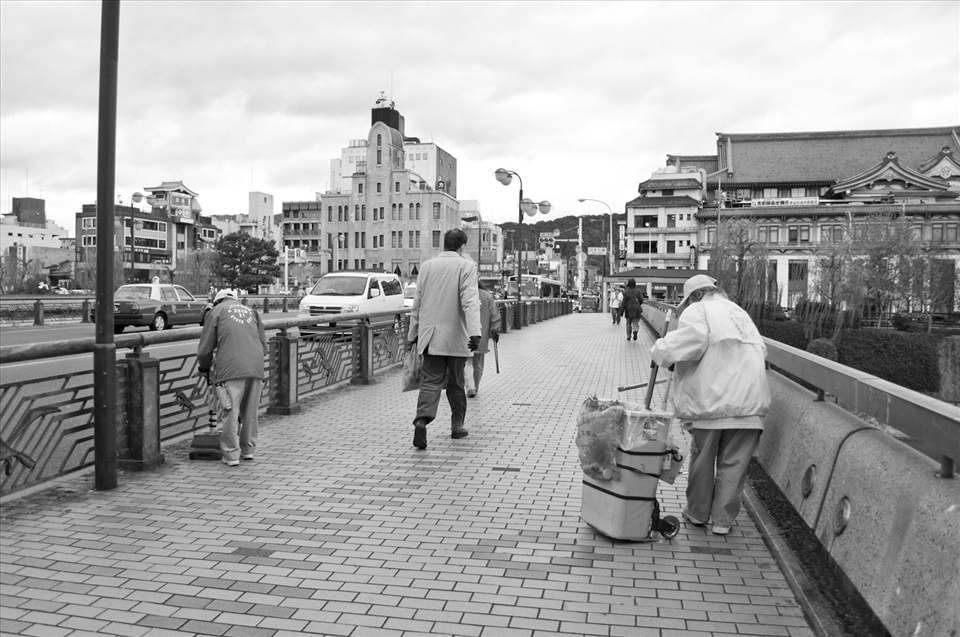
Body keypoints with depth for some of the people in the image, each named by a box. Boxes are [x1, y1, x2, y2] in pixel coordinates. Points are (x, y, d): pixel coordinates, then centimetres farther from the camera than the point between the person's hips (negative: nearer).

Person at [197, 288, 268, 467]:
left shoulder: (217, 311, 13)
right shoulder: (252, 311, 26)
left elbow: (205, 348, 11)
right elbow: (263, 345, 21)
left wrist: (203, 368, 28)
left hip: (231, 370, -4)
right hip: (256, 368, 5)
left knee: (230, 412, 2)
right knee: (250, 412, 15)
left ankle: (231, 454, 6)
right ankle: (248, 450, 26)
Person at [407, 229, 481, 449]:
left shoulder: (427, 266, 6)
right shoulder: (466, 266, -5)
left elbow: (417, 303, 9)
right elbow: (470, 301, -18)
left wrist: (413, 334, 16)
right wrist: (475, 332, -26)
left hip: (430, 335, 2)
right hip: (456, 336, -2)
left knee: (430, 381, -1)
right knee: (456, 383, 12)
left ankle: (422, 420, -23)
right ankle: (457, 425, 22)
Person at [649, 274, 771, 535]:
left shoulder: (698, 311, 1)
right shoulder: (740, 313, 22)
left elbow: (676, 348, -17)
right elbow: (761, 351, 17)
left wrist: (658, 350, 1)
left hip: (713, 401, -5)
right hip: (750, 402, 5)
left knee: (702, 460, 12)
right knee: (733, 464, 9)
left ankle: (698, 513, 25)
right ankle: (723, 520, 15)